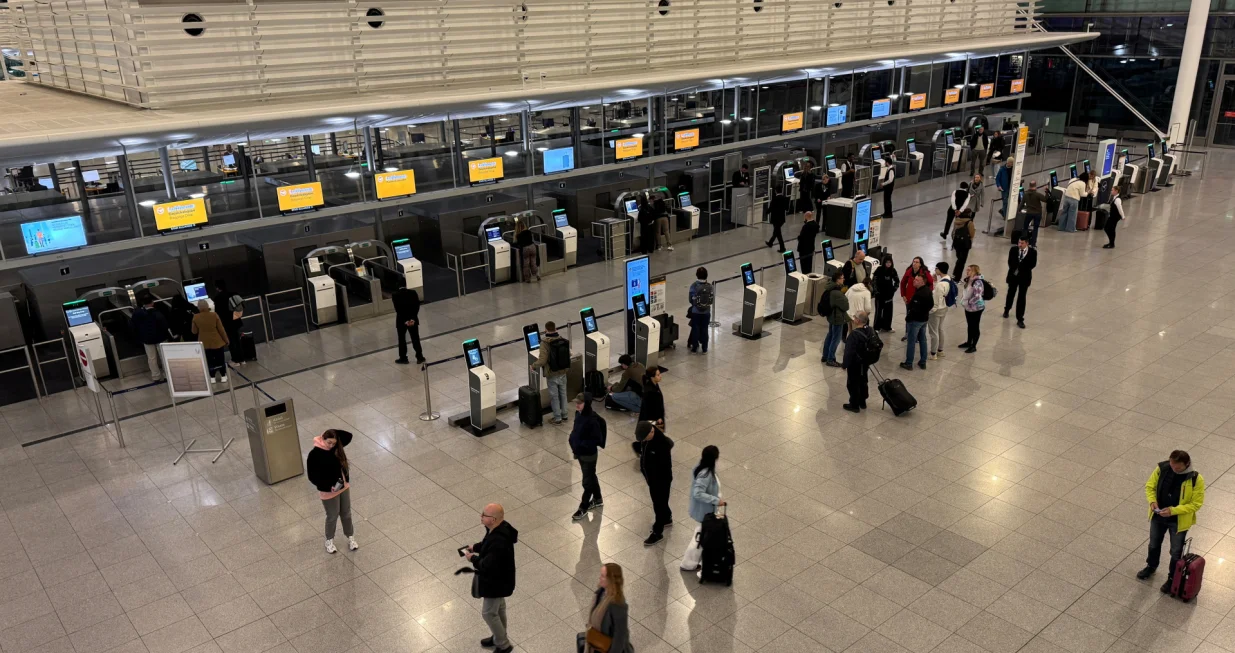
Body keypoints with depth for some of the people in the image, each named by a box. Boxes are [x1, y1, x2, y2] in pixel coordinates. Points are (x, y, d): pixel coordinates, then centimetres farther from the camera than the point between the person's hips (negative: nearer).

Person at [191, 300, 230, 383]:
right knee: (220, 359, 11)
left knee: (209, 360, 13)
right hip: (217, 341, -1)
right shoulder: (214, 315, -15)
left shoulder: (195, 318, -11)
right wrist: (226, 340, 1)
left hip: (205, 343, 1)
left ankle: (212, 377, 17)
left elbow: (194, 332, -1)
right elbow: (221, 329, -10)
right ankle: (223, 376, 16)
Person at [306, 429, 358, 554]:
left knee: (346, 513, 19)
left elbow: (349, 436, -1)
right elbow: (312, 477, -19)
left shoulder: (336, 447, -7)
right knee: (333, 516, 13)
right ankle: (329, 540, 37)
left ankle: (350, 537, 39)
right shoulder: (314, 455, -22)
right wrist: (329, 486, -25)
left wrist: (333, 432, -12)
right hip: (328, 491, -5)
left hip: (344, 486, 5)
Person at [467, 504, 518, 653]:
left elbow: (487, 566, -33)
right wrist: (475, 547, 0)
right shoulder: (500, 528, -10)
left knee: (488, 613, 9)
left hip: (496, 582, -9)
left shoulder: (498, 542, -39)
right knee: (499, 607, 26)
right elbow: (488, 543, 12)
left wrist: (473, 558, -17)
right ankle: (499, 638, 47)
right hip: (499, 577, 9)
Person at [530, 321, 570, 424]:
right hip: (563, 373, 5)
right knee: (563, 394, 20)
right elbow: (568, 355, 5)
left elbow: (542, 361, -24)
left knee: (554, 396, 9)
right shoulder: (564, 341, -6)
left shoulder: (545, 343, -21)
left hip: (552, 375, -5)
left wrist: (533, 366, -8)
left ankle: (557, 418, 18)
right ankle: (564, 415, 32)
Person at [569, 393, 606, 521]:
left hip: (589, 455, -8)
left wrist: (580, 446, -26)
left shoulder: (592, 420, -29)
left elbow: (597, 440, -24)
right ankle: (598, 499, 44)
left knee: (587, 481, 9)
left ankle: (583, 508, 25)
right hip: (580, 453, 8)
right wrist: (573, 440, -3)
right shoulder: (578, 413, -5)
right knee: (591, 477, 25)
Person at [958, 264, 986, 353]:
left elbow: (977, 296, -32)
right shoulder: (968, 280, 3)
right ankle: (969, 342, 38)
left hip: (976, 308, -9)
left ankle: (973, 346, 17)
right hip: (968, 307, 9)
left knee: (975, 327, 5)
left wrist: (968, 302, -21)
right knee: (970, 325, 23)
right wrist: (964, 301, 7)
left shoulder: (977, 282, -26)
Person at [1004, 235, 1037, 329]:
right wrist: (1015, 270, -20)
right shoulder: (1013, 249, -10)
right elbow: (1010, 262, -7)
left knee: (1021, 297, 0)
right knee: (1011, 293, 20)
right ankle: (1006, 310, 47)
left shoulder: (1032, 251, -13)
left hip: (1024, 277, -2)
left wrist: (1022, 269, -19)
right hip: (1013, 275, 2)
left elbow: (1033, 264, -11)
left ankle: (1020, 319, 4)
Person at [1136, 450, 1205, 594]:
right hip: (1158, 517, 3)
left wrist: (1173, 510, -27)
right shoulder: (1161, 468, -17)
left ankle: (1172, 578, 39)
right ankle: (1151, 566, 52)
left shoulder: (1196, 479, -25)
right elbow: (1150, 486, -3)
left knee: (1176, 552, 17)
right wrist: (1152, 501, -20)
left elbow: (1196, 504, -17)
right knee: (1154, 544, 26)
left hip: (1178, 521, -3)